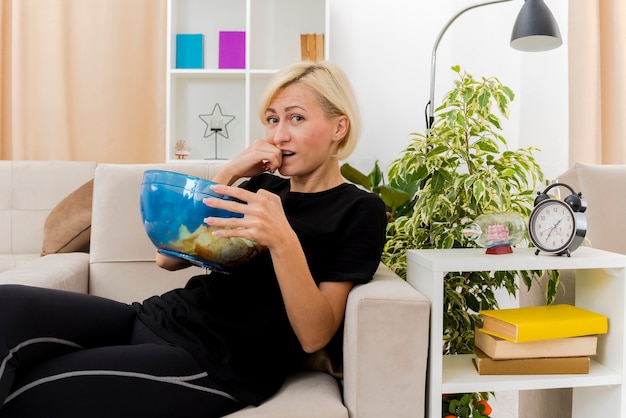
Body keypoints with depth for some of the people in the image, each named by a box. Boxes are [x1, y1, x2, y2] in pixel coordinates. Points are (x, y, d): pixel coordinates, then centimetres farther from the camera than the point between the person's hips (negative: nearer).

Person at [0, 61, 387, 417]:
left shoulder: (359, 210, -2)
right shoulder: (263, 186, 14)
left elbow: (315, 336, -12)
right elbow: (168, 258, 6)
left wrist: (283, 241, -28)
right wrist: (228, 175, -4)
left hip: (218, 363, -5)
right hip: (161, 316, 6)